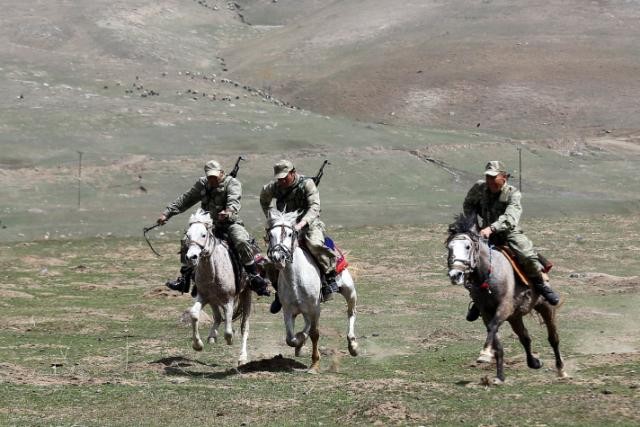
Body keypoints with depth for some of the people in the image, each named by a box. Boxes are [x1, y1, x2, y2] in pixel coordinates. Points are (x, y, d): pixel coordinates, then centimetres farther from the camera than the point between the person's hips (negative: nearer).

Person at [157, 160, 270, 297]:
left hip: (230, 222, -5)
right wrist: (167, 213, 6)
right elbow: (186, 199, 13)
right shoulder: (202, 184, 9)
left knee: (242, 241, -32)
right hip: (209, 223, 5)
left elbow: (234, 200, -27)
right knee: (186, 241, -10)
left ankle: (254, 277, -21)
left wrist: (229, 212, -51)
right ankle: (184, 278, 1)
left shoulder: (232, 183, -7)